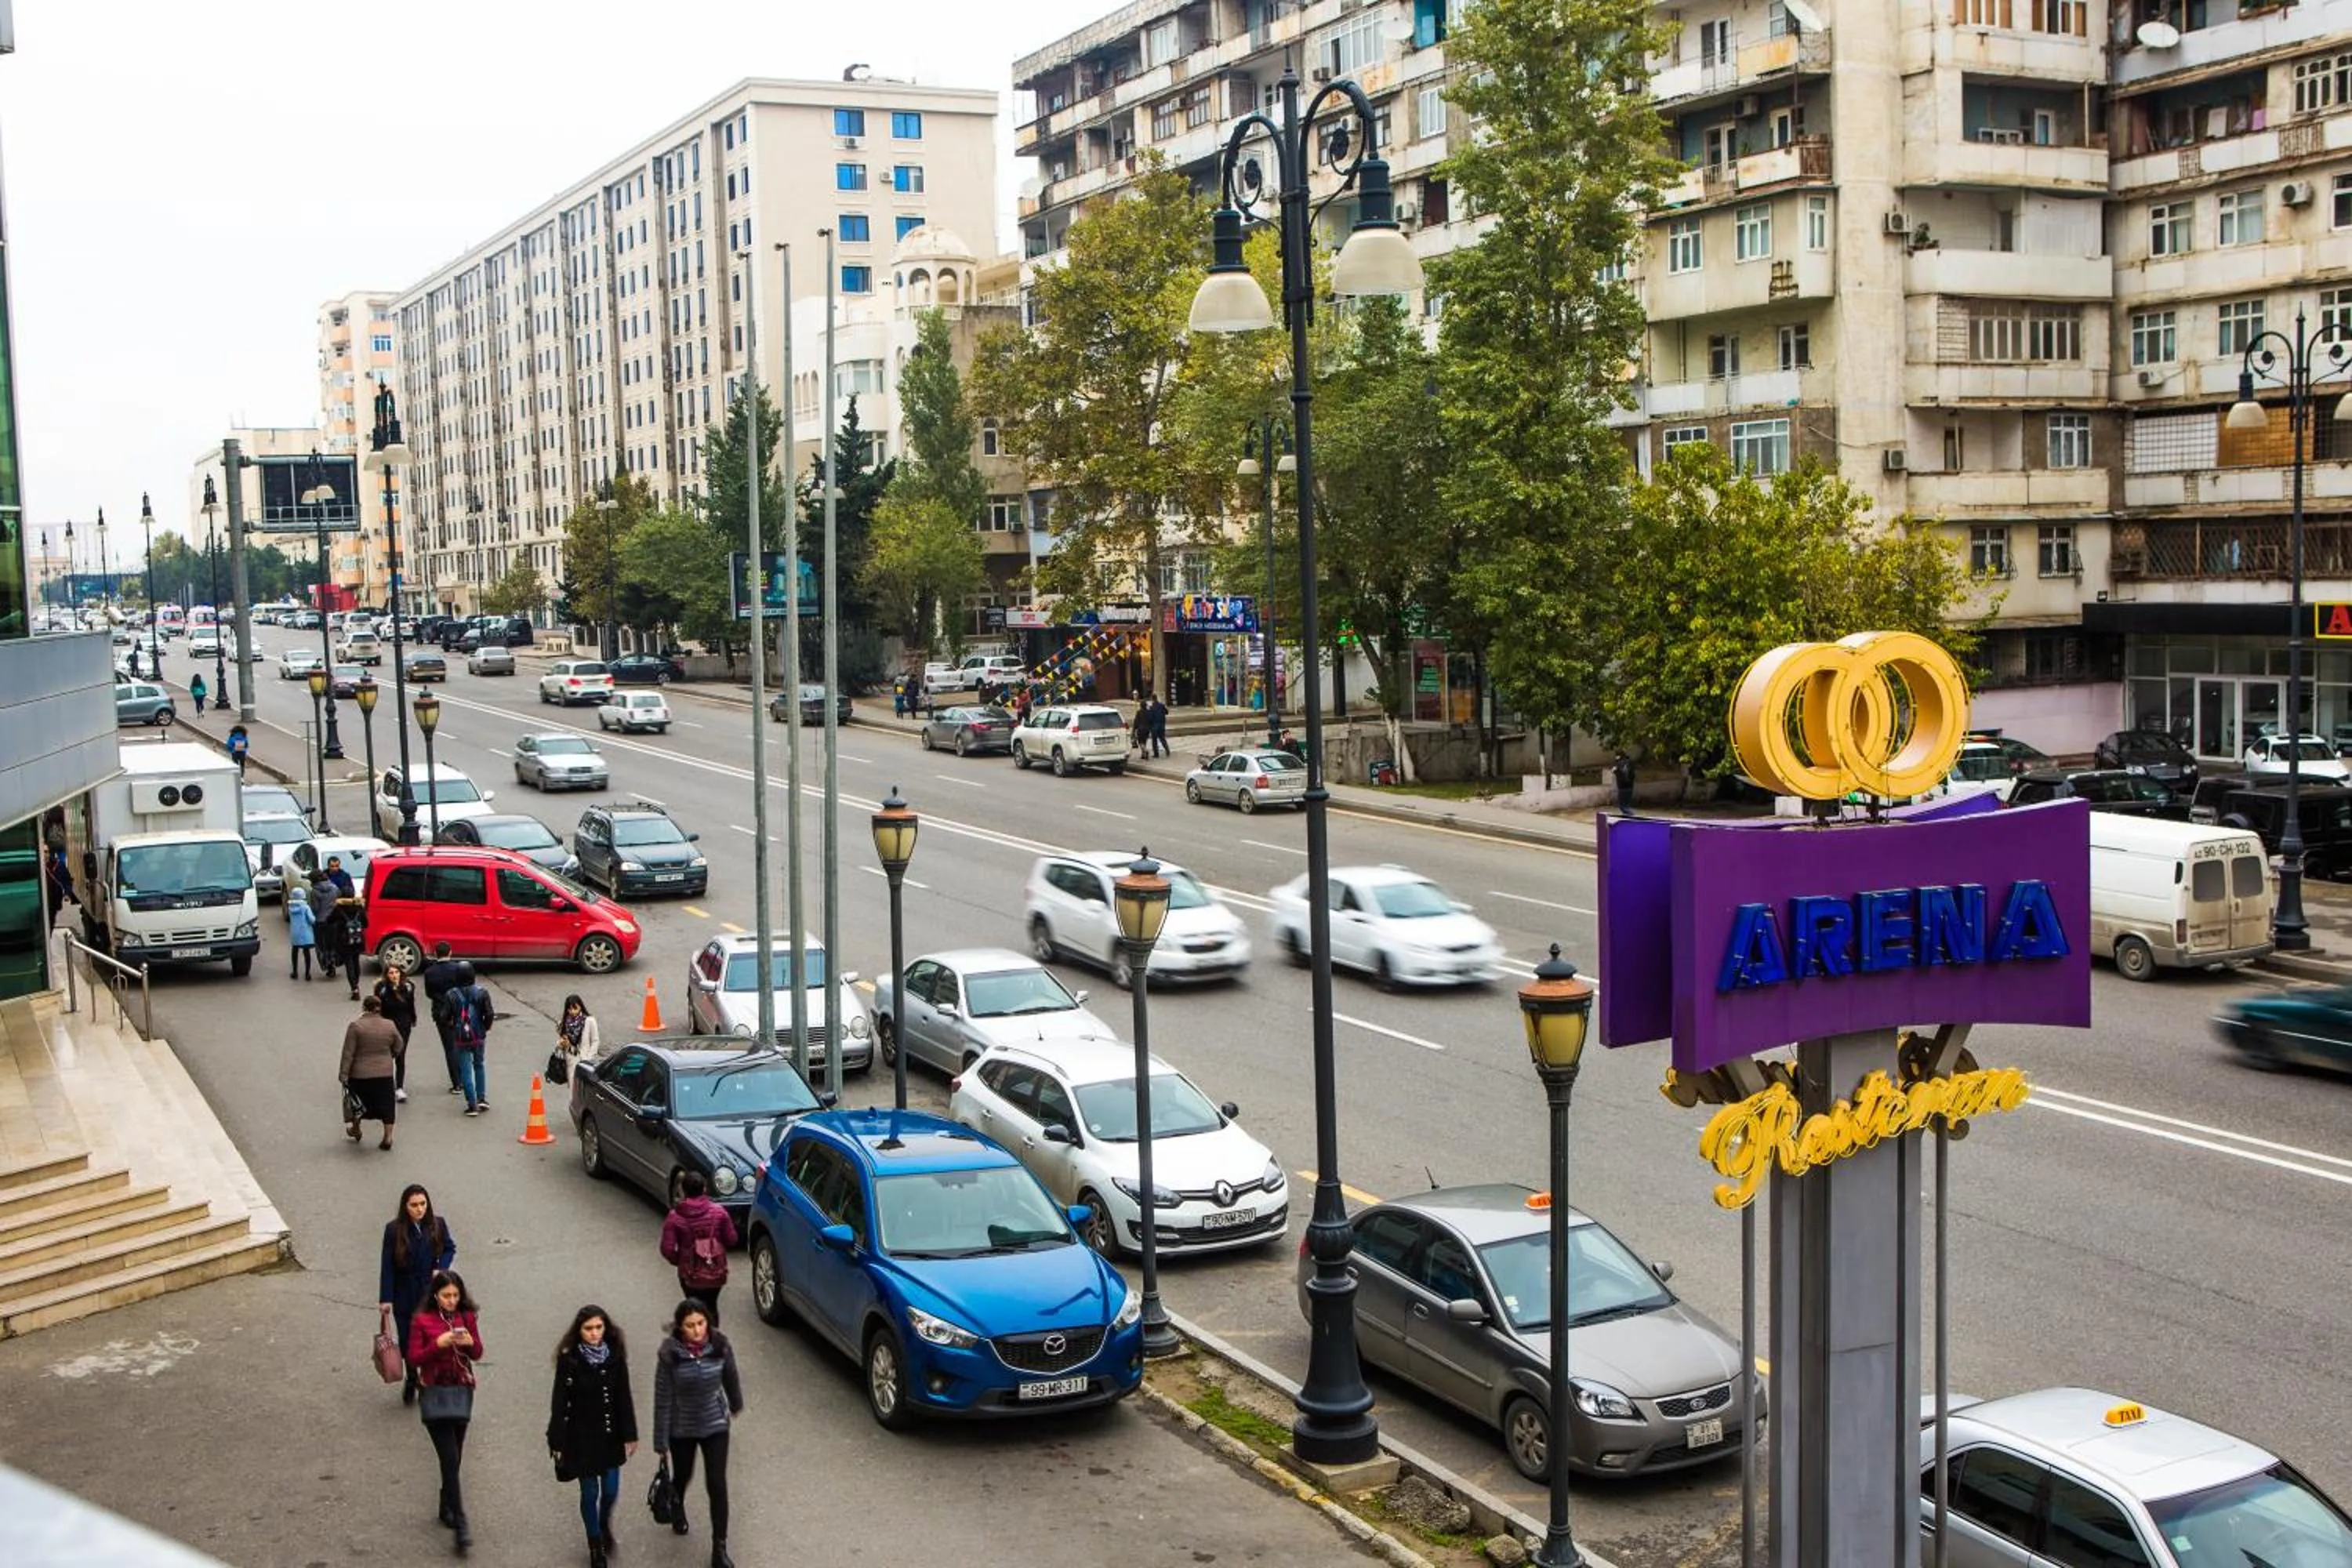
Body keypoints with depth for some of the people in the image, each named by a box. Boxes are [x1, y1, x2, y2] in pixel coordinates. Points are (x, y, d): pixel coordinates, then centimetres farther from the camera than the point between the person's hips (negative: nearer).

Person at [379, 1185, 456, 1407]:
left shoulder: (437, 1225, -6)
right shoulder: (394, 1229, -12)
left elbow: (450, 1248, 10)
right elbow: (387, 1266, -8)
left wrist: (441, 1268, -9)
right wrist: (385, 1299, -9)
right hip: (404, 1295, -1)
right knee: (407, 1341, 8)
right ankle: (412, 1379, 33)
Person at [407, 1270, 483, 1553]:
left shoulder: (467, 1317, 4)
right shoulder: (422, 1320, -7)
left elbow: (478, 1354, 7)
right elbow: (414, 1358, -9)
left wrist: (469, 1343, -15)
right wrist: (439, 1344, -23)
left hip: (462, 1391, 4)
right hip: (434, 1394, -4)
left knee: (454, 1458, 12)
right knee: (450, 1459, -11)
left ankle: (447, 1508, 31)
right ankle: (460, 1525, -11)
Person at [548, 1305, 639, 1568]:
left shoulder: (615, 1357, -7)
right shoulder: (569, 1360, -14)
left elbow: (624, 1398, 0)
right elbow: (559, 1402, -10)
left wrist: (630, 1435, 1)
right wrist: (557, 1442, -9)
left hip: (610, 1435, 2)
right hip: (581, 1436, -2)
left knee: (611, 1490, 7)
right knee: (590, 1492, 7)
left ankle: (604, 1526, 40)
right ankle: (596, 1545, 27)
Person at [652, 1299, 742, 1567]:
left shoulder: (720, 1347, -16)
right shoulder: (670, 1354, -22)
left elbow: (731, 1378, 4)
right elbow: (663, 1399, -15)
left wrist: (736, 1405, 20)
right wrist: (661, 1442, -10)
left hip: (715, 1425, 0)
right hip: (682, 1428, 0)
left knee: (717, 1485, -1)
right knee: (684, 1475, 23)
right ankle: (676, 1508, 58)